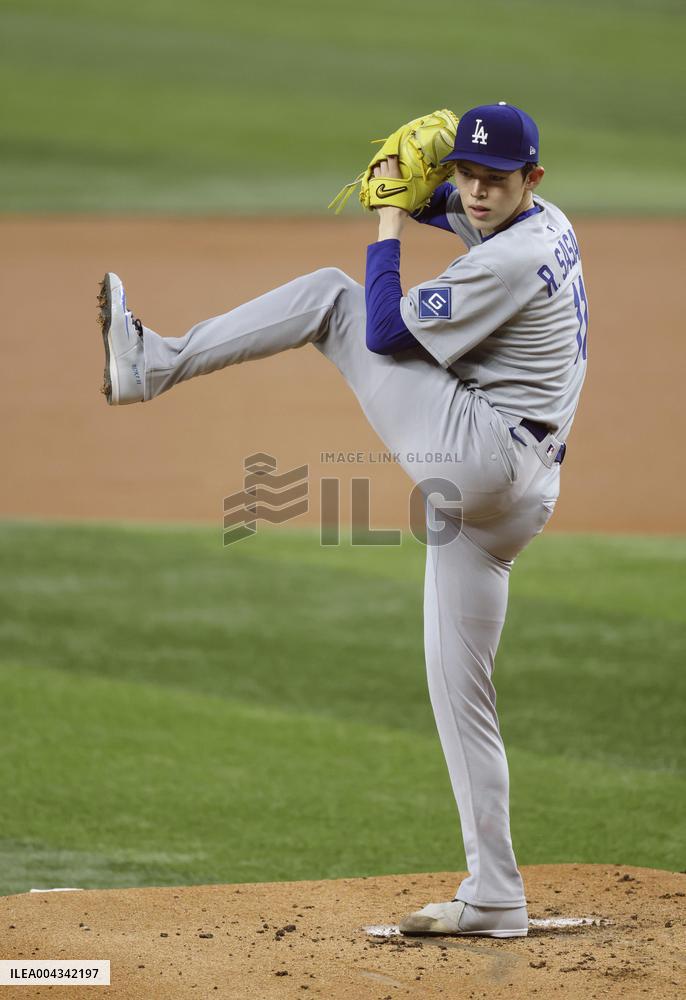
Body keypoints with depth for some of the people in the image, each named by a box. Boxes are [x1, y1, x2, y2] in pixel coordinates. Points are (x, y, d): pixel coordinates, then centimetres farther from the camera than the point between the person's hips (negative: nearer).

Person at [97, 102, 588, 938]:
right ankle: (494, 899, 9)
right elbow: (452, 207, 34)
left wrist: (388, 226, -2)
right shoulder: (545, 224, 13)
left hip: (479, 452, -10)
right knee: (460, 689, 10)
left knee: (336, 295, -3)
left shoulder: (511, 260, -16)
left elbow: (386, 333, -11)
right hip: (506, 497, 10)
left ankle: (154, 363, 0)